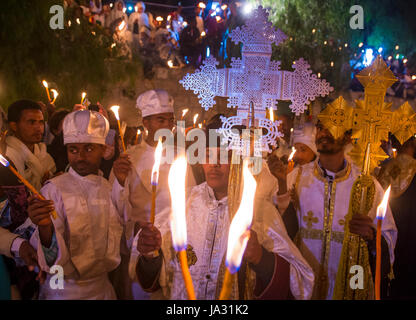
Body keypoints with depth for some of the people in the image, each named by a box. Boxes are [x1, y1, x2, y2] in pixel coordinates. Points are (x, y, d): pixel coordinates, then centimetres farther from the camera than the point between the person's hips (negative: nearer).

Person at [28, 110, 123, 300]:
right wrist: (44, 227, -38)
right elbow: (54, 258, -19)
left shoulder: (110, 189, 0)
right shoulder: (54, 189, -14)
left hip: (103, 287, 4)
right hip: (65, 291, -4)